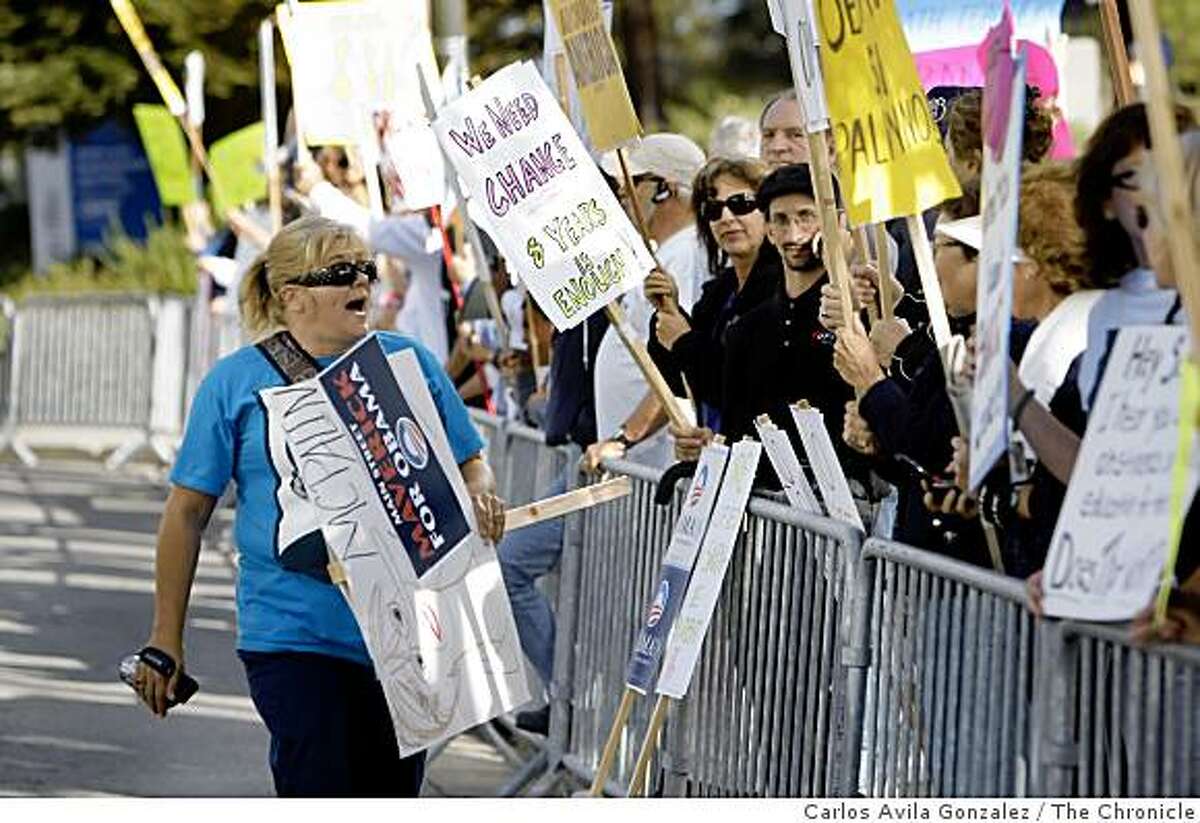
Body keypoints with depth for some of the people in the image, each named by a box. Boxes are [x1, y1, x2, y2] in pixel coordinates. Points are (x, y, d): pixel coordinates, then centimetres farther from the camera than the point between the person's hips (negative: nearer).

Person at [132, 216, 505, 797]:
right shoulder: (236, 381, -1)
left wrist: (480, 497, -11)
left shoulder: (410, 362, 5)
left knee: (392, 795, 12)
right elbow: (187, 511, 3)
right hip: (293, 635, -3)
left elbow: (469, 462, 14)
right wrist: (166, 639, 3)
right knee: (318, 796, -11)